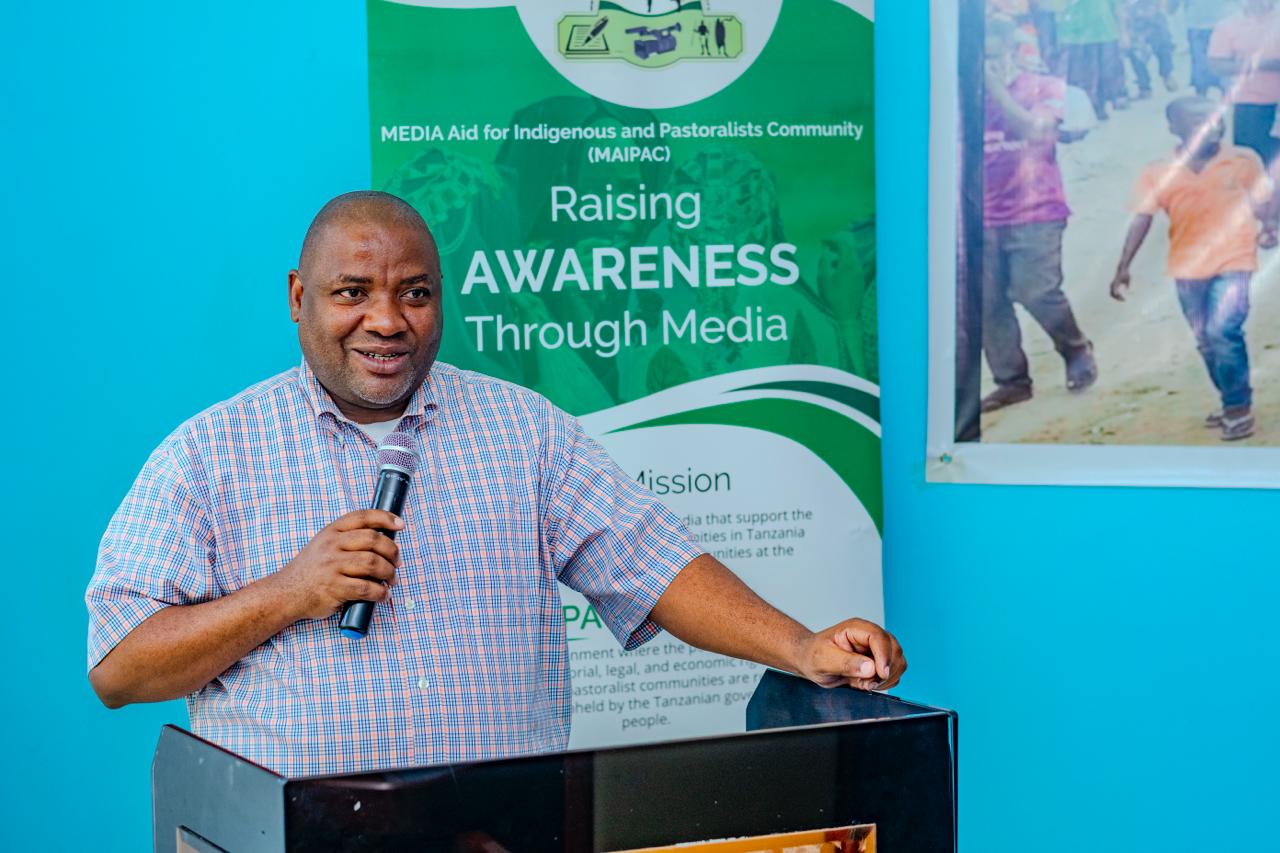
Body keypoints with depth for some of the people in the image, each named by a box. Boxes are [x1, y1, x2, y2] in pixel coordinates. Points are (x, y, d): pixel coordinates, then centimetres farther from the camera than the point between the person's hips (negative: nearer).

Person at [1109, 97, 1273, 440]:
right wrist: (1123, 268, -11)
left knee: (1222, 331, -18)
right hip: (1188, 268, 3)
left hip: (1233, 262, -3)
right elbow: (1141, 221, -7)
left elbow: (1260, 202, 7)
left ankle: (1238, 407, -3)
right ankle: (1233, 403, 32)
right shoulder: (1158, 173, -5)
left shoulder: (1244, 161, -4)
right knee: (1207, 342, 13)